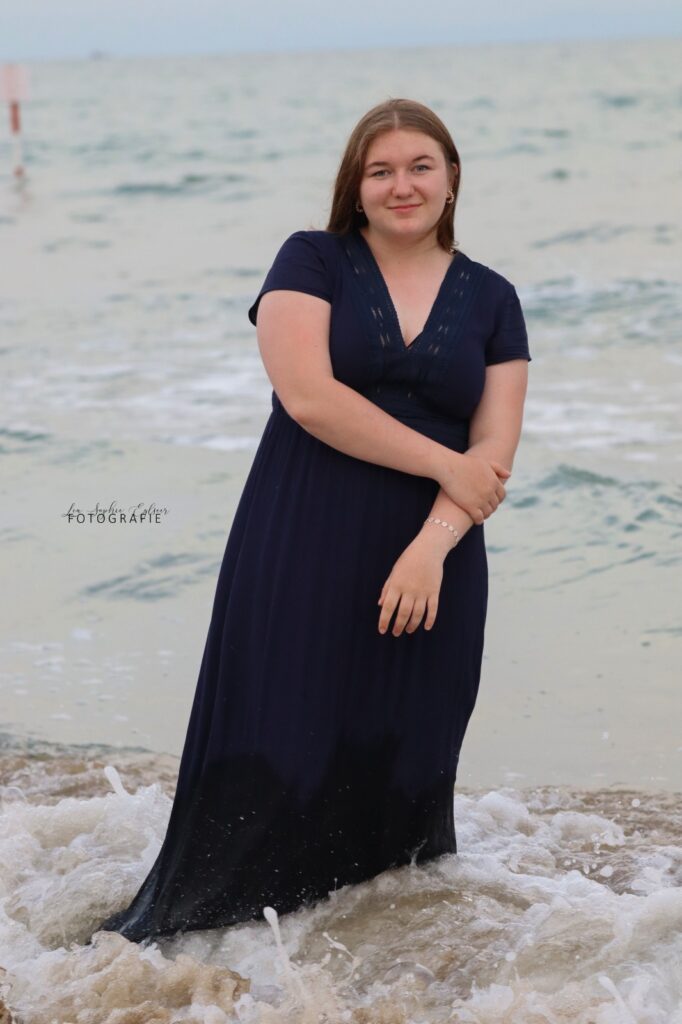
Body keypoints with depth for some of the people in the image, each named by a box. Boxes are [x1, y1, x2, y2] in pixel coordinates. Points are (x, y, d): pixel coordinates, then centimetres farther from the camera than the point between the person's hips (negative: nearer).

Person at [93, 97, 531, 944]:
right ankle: (168, 938, 3)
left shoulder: (490, 298, 11)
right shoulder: (311, 262, 3)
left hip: (428, 564, 3)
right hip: (300, 554, -2)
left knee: (401, 772, 5)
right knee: (272, 763, -5)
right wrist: (443, 463, -11)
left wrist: (432, 547, -13)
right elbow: (309, 396, -12)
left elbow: (496, 446, 3)